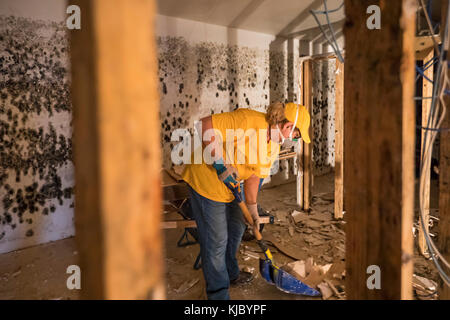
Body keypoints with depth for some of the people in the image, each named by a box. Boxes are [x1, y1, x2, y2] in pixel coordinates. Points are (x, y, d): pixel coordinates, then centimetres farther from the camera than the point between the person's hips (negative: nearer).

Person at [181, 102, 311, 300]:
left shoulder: (274, 146, 2)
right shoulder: (248, 121, -26)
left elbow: (254, 176, 7)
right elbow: (205, 125, -28)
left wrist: (252, 209, 5)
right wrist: (219, 163, -29)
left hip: (229, 187, 9)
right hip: (206, 179, -9)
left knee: (236, 228, 21)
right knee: (216, 240, -1)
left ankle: (230, 274, 45)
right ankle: (218, 294, 18)